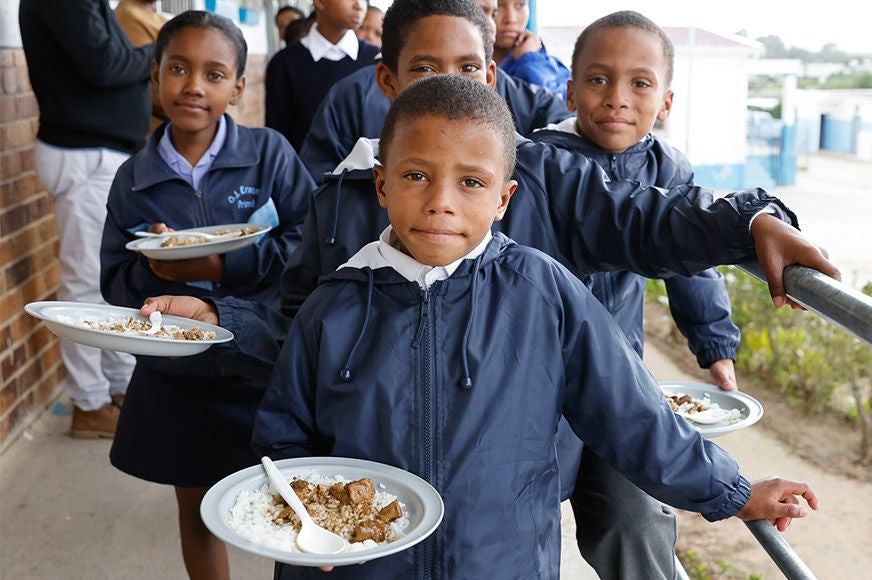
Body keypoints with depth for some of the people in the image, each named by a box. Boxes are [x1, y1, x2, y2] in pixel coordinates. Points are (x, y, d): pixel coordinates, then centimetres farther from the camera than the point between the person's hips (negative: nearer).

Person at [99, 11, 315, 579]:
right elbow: (115, 282, 3)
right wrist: (151, 269, -19)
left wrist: (225, 265, -23)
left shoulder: (269, 153, -8)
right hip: (177, 376, 3)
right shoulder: (133, 179, 0)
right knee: (197, 508, 19)